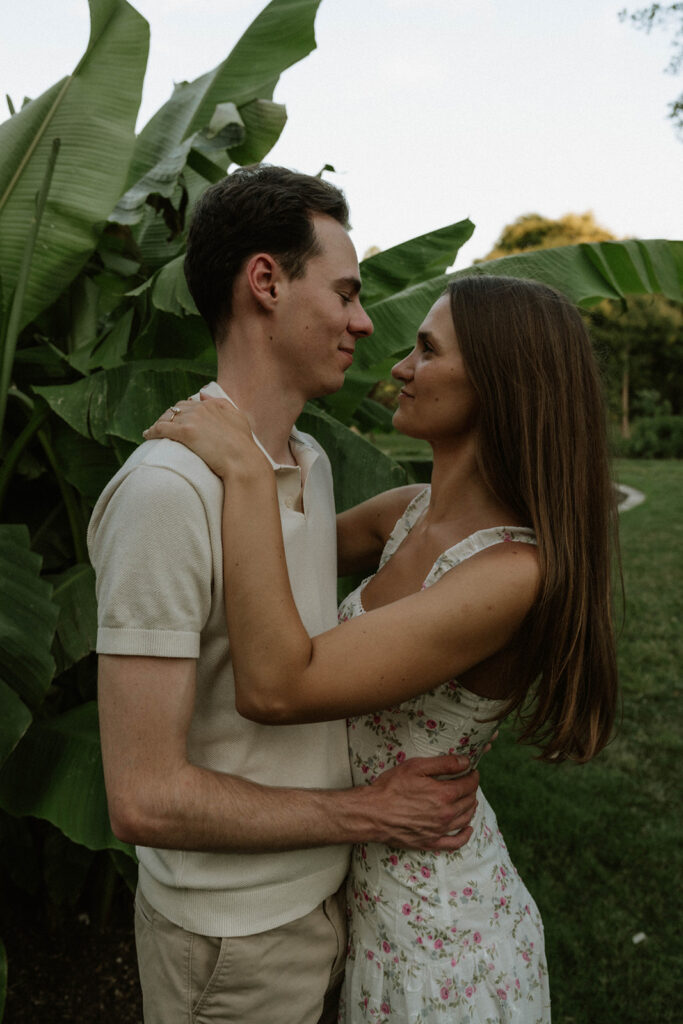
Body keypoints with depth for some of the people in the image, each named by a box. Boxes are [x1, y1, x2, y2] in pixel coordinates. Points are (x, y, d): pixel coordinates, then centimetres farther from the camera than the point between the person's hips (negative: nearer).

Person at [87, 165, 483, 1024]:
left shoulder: (313, 461, 2)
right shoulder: (166, 489, -27)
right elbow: (145, 799, -26)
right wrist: (369, 813, -18)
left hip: (327, 891, 7)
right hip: (234, 936, -7)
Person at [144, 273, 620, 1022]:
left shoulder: (513, 572, -31)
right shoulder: (409, 514, -5)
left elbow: (275, 686, -37)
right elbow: (298, 549, 12)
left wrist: (246, 470, -32)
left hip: (433, 931, -7)